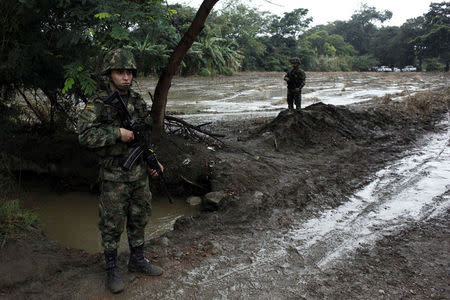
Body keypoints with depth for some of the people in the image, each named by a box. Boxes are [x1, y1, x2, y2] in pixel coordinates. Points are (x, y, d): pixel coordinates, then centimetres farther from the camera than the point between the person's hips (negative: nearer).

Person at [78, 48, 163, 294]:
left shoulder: (138, 101, 6)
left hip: (140, 173, 5)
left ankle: (137, 260, 35)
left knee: (139, 219, 17)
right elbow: (85, 135, -22)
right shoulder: (97, 104, -11)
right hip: (114, 177, -5)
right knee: (112, 225, 6)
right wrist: (117, 133, -24)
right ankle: (112, 269, 24)